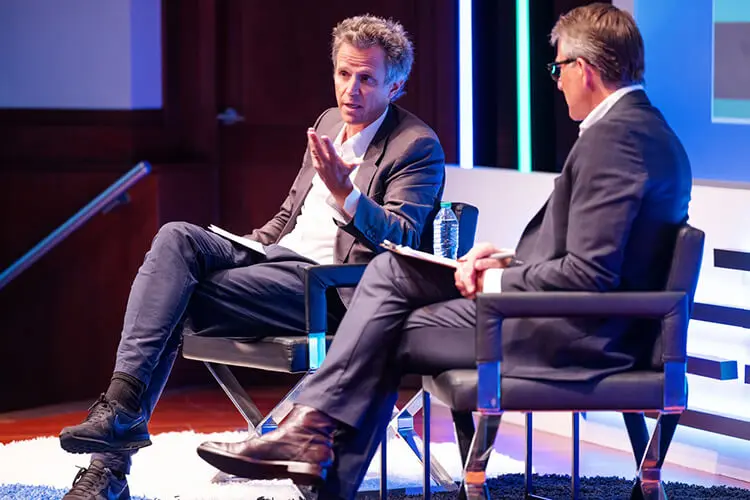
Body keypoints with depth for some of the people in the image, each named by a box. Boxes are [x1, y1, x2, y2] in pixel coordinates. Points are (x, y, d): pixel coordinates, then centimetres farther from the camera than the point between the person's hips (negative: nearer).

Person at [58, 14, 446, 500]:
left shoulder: (418, 147, -3)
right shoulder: (329, 123, 21)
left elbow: (403, 239, -17)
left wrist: (344, 192, -31)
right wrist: (240, 248, 12)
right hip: (275, 255, 7)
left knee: (178, 298, -23)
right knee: (176, 238, -22)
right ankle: (123, 400, -33)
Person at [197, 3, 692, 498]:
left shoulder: (612, 138, -20)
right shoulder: (645, 126, 13)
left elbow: (588, 276, -26)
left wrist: (500, 281, -11)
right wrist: (510, 259, 7)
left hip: (575, 333, -10)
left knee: (389, 334, 0)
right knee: (389, 270, 7)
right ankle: (314, 428, 1)